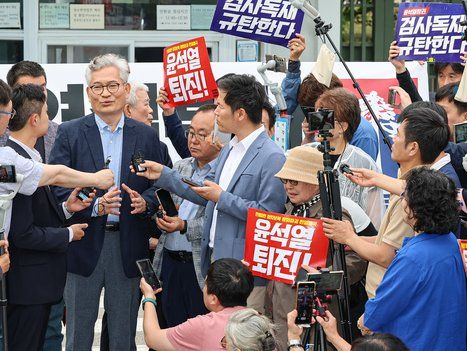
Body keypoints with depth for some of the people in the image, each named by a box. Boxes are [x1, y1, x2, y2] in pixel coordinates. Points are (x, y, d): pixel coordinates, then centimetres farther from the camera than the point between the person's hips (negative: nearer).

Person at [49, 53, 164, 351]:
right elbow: (57, 188, -7)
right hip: (84, 245, -2)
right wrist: (95, 206, -21)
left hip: (129, 246, 2)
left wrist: (144, 202, -14)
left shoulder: (146, 136, 7)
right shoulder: (70, 134, 0)